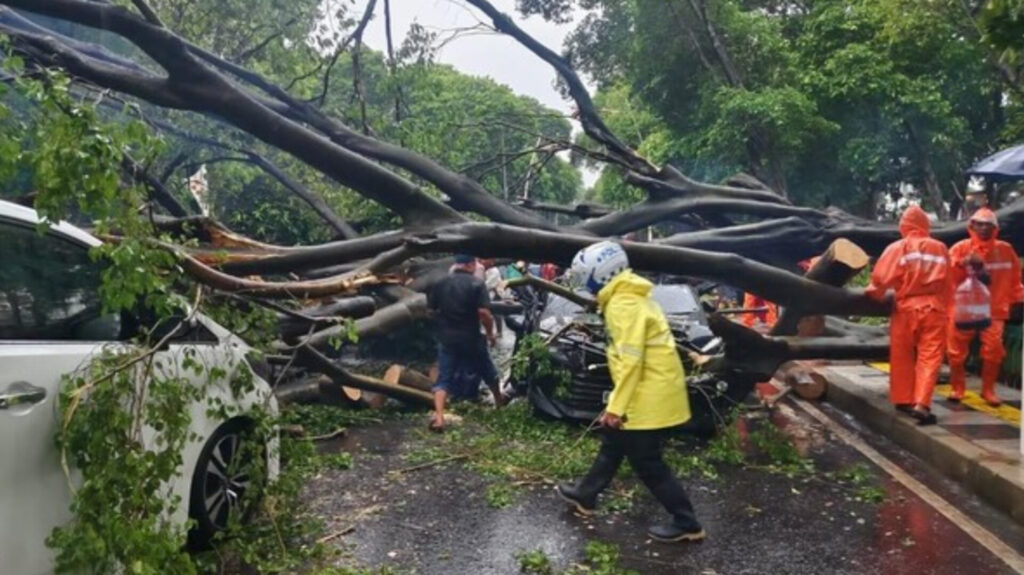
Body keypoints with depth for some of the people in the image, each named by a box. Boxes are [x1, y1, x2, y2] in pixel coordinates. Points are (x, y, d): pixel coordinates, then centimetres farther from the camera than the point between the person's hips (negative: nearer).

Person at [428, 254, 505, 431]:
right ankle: (500, 402, 42)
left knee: (444, 378, 4)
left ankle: (438, 416, -13)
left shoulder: (440, 283, 2)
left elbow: (431, 310, 6)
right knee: (488, 371, 21)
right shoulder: (476, 284, -10)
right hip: (471, 338, -2)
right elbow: (484, 312, -18)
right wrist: (490, 332, -4)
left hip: (446, 338, 2)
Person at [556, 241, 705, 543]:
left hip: (649, 397, -10)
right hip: (651, 391, 10)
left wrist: (616, 406, -21)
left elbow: (631, 360, -24)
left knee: (647, 463, 2)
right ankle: (585, 495, 38)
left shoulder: (624, 305, -20)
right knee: (613, 445, 22)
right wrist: (618, 402, 20)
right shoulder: (628, 298, 12)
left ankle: (687, 524, 12)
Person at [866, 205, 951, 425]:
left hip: (907, 308, -1)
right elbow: (948, 285, 13)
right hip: (935, 309, 1)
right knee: (929, 358, -1)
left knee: (902, 357, 12)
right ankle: (921, 404, -12)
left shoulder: (898, 248, -2)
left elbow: (881, 277, -9)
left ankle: (904, 400, 19)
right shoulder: (940, 248, 8)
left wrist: (873, 294, 10)